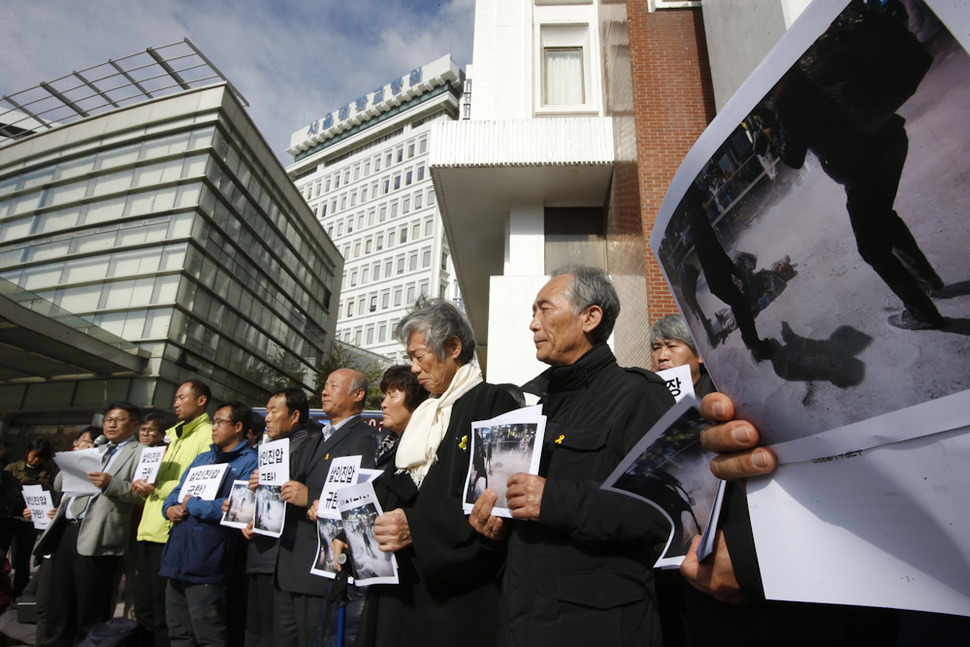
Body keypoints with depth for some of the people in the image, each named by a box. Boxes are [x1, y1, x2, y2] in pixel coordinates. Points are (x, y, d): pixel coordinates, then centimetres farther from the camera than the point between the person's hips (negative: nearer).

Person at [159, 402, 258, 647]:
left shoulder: (249, 462, -9)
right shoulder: (203, 458, 18)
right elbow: (177, 493, 20)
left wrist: (192, 505, -9)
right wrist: (170, 507, -3)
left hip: (206, 566, -7)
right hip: (177, 560, 8)